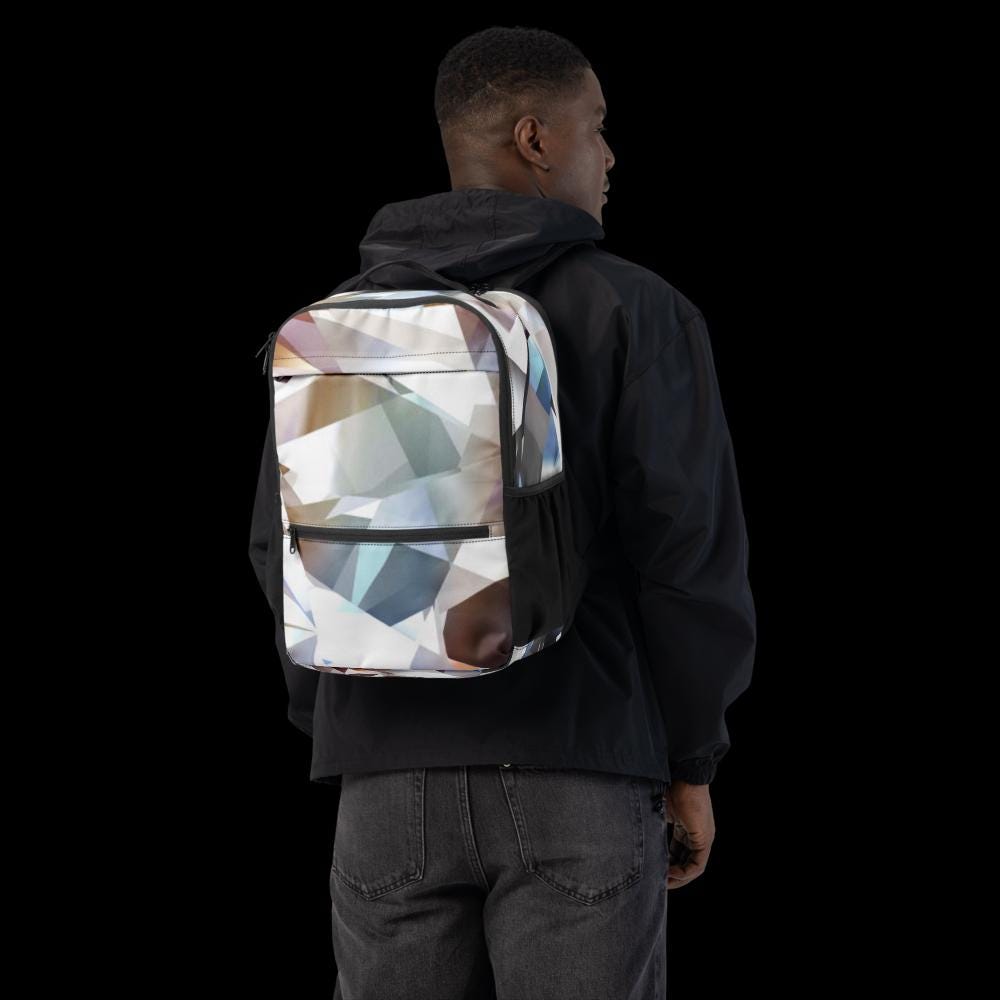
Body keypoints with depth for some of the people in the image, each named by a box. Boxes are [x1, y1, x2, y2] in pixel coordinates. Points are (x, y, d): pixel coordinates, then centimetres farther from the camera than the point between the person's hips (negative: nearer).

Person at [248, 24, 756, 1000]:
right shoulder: (635, 311, -5)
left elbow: (289, 551, 4)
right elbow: (689, 546, -9)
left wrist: (341, 740, 14)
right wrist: (692, 766, 1)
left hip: (397, 779, 3)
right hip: (575, 776, -3)